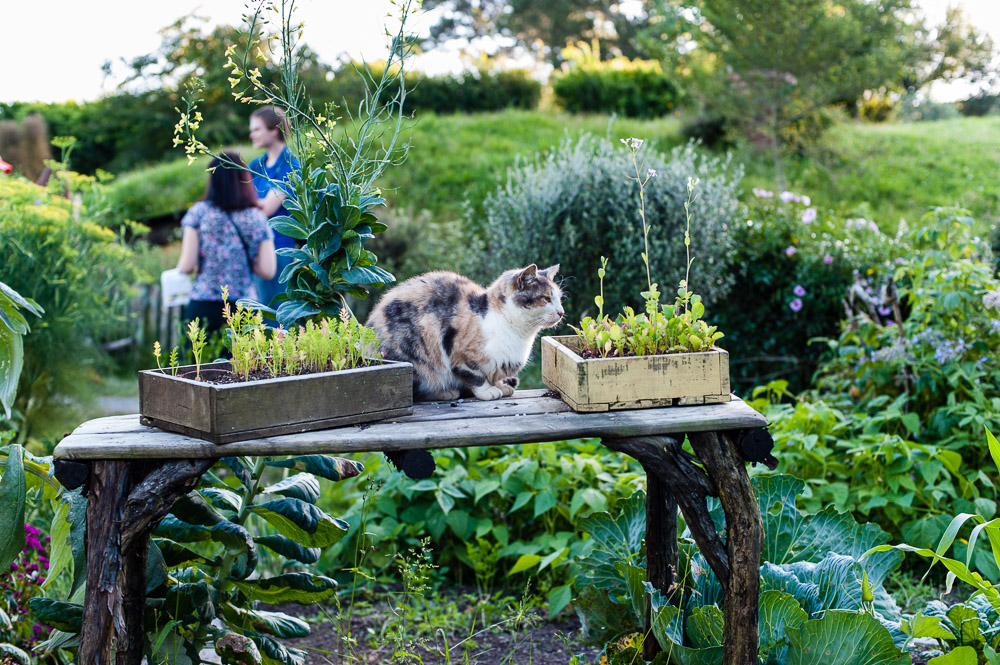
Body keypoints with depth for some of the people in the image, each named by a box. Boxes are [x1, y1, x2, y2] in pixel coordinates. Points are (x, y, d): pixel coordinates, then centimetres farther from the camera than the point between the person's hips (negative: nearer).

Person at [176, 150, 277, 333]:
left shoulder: (199, 212, -2)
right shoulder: (257, 218, 2)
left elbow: (187, 265, -5)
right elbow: (267, 271, -2)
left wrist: (179, 267, 17)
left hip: (203, 306, -1)